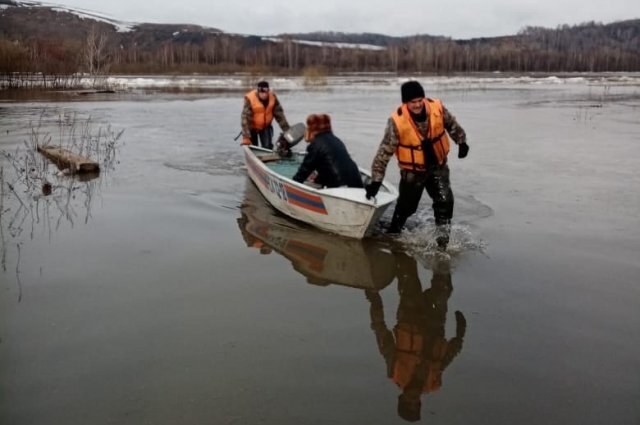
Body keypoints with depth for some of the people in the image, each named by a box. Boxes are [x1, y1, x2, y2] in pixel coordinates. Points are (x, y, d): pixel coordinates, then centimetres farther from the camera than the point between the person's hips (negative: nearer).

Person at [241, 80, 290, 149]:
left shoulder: (273, 97, -18)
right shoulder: (250, 99, -30)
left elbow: (279, 115, -10)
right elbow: (245, 118, -32)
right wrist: (246, 137, -38)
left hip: (266, 126, 3)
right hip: (252, 127, -3)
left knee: (268, 147, -7)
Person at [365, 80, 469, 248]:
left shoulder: (437, 108, -17)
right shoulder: (397, 121, -25)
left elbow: (452, 125, 6)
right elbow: (384, 152, -22)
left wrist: (462, 142, 5)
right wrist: (376, 180, -24)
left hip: (438, 165, 2)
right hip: (412, 170, -2)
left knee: (445, 200, -12)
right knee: (406, 206, 11)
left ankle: (442, 239, 2)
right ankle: (393, 233, 36)